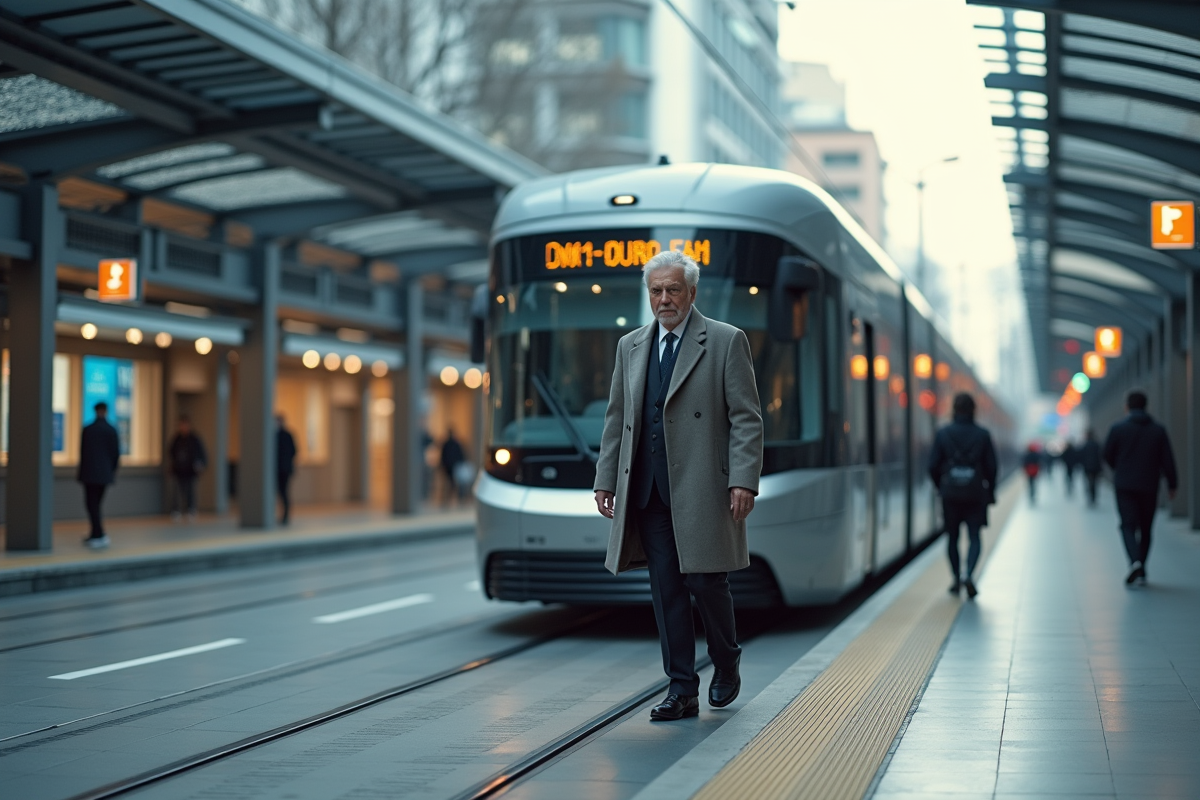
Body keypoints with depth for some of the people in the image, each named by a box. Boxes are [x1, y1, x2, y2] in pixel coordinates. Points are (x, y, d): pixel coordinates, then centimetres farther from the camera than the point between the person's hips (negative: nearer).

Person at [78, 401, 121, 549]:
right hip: (105, 474, 3)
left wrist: (80, 471, 11)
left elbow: (82, 452, -2)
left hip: (89, 473, -3)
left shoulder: (87, 429, -6)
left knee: (92, 505, -1)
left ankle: (100, 536, -13)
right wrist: (113, 471, 12)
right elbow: (116, 453, -2)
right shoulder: (112, 430, -3)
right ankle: (94, 535, 18)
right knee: (95, 504, 15)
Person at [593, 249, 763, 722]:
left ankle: (726, 665, 25)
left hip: (702, 489, -4)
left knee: (705, 582, -2)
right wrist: (606, 479, 11)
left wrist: (744, 481, -14)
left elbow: (747, 418, -5)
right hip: (647, 492, 4)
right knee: (666, 590, 3)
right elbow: (616, 419, 18)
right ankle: (682, 690, 9)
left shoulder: (726, 342, 0)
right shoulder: (630, 347, 15)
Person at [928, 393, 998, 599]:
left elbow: (933, 466, -2)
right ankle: (969, 575, -18)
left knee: (952, 537, 14)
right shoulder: (983, 435, -3)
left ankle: (957, 579, 17)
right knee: (974, 537, 3)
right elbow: (991, 467, 0)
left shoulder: (943, 434, -3)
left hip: (950, 494, 1)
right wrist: (990, 491, 14)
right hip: (975, 494, 0)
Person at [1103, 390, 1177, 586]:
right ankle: (1141, 572, 14)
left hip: (1125, 486, -2)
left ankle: (1135, 561, -30)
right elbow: (1167, 460, -1)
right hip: (1149, 487, 2)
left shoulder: (1117, 428, -4)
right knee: (1145, 529, 12)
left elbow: (1107, 455, 3)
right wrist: (1172, 484, 7)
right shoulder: (1158, 430, 2)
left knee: (1128, 525, -5)